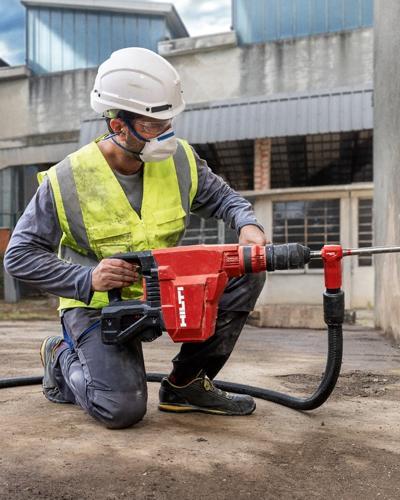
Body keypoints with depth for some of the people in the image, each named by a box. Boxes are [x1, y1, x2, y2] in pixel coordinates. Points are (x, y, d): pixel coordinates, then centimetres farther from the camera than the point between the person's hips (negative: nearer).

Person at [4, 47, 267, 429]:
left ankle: (185, 385, 1)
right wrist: (86, 279, -26)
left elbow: (220, 196, 9)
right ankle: (62, 360, 15)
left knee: (243, 277, -14)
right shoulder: (66, 180, -17)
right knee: (123, 409, -22)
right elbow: (20, 256, -12)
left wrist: (247, 224, -14)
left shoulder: (180, 159, -7)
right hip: (96, 305, -4)